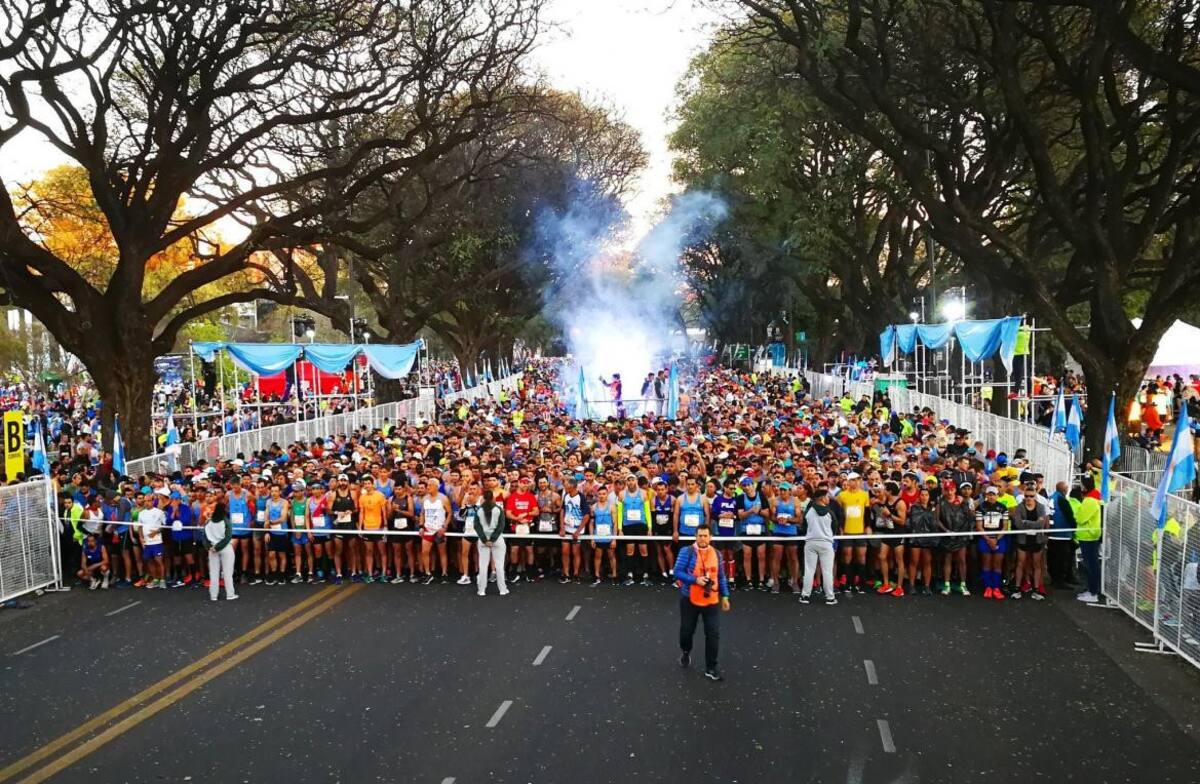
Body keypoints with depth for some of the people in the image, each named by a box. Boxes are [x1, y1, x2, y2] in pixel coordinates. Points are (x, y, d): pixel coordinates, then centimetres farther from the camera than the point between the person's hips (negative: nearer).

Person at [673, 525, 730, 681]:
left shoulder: (716, 554, 3)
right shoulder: (687, 552, -11)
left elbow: (721, 577, 11)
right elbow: (677, 572, -15)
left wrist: (725, 596, 7)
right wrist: (695, 580, -23)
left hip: (711, 600, 3)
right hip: (689, 599, -2)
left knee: (713, 633, -4)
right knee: (687, 630, 11)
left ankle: (711, 668, 7)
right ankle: (685, 652, 44)